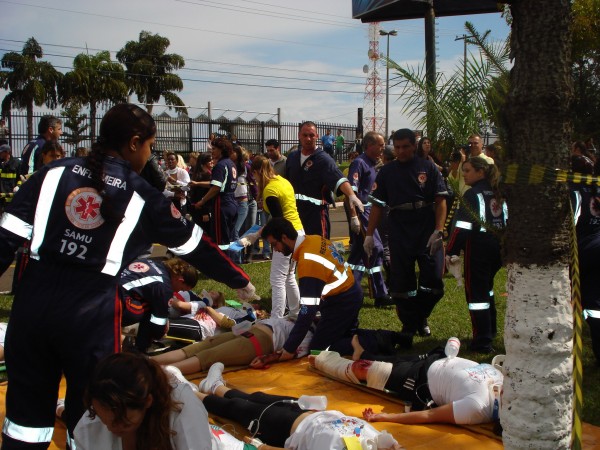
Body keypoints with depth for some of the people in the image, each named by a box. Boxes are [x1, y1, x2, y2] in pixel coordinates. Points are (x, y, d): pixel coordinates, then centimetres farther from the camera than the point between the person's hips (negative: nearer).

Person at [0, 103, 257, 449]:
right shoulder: (141, 196, 2)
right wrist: (241, 282, 24)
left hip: (33, 302, 3)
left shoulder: (55, 172, 7)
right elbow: (195, 246, 11)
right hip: (91, 314, -3)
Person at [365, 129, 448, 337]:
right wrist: (369, 235, 4)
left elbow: (440, 201, -1)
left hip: (427, 232, -1)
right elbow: (377, 205, 9)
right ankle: (409, 325, 21)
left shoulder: (428, 168, 3)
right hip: (399, 233, 1)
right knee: (401, 283, 5)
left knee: (433, 279, -5)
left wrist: (438, 231, -13)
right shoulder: (386, 172, 8)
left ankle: (421, 317, 21)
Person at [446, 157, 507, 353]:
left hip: (479, 246, -8)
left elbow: (463, 226, -19)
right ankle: (490, 331, 34)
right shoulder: (497, 192, 13)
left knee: (476, 292, -3)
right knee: (486, 287, 24)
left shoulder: (473, 194, -11)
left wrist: (451, 252, -17)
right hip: (498, 246, 8)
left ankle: (482, 342, -4)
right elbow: (507, 220, 18)